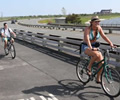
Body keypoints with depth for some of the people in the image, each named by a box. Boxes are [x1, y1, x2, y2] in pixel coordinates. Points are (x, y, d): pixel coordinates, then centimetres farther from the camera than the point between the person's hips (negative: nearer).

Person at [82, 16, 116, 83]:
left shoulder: (99, 28, -4)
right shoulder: (87, 29, -20)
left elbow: (104, 36, -10)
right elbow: (87, 39, -34)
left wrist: (111, 44, -25)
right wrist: (91, 48, -51)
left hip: (94, 46, 6)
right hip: (86, 47, -5)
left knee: (102, 62, -11)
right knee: (96, 54, -36)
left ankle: (98, 79, 6)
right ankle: (89, 67, -10)